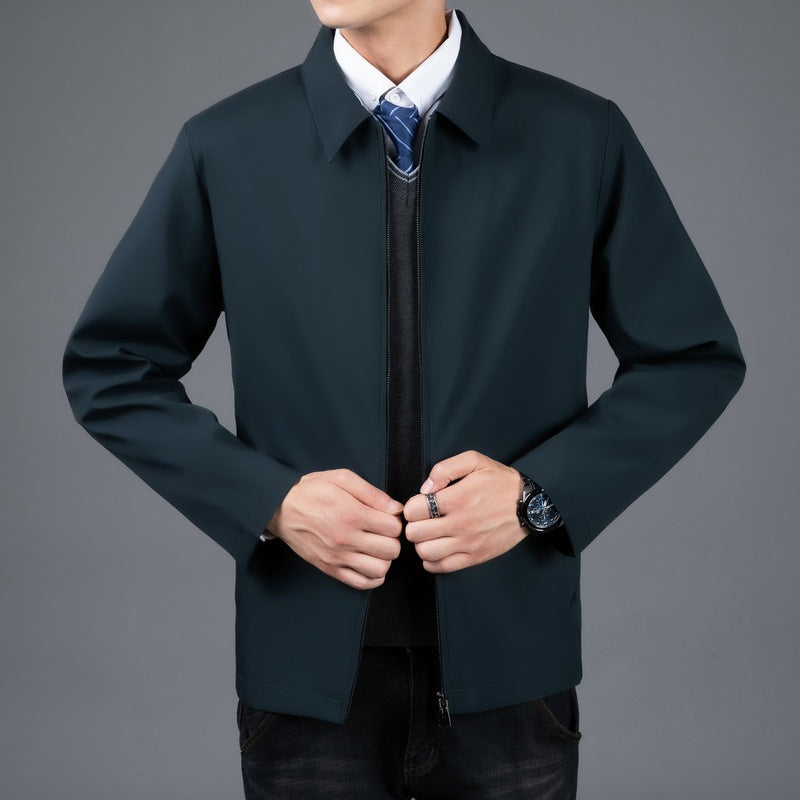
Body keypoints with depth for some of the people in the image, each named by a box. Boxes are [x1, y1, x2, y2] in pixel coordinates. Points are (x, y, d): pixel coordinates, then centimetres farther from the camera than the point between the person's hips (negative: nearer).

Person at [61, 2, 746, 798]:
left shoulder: (582, 137, -4)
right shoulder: (224, 147, -3)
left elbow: (696, 359, 4)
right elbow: (109, 370, 4)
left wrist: (538, 491, -10)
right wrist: (269, 501, -10)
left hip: (509, 669, 0)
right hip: (309, 673, 0)